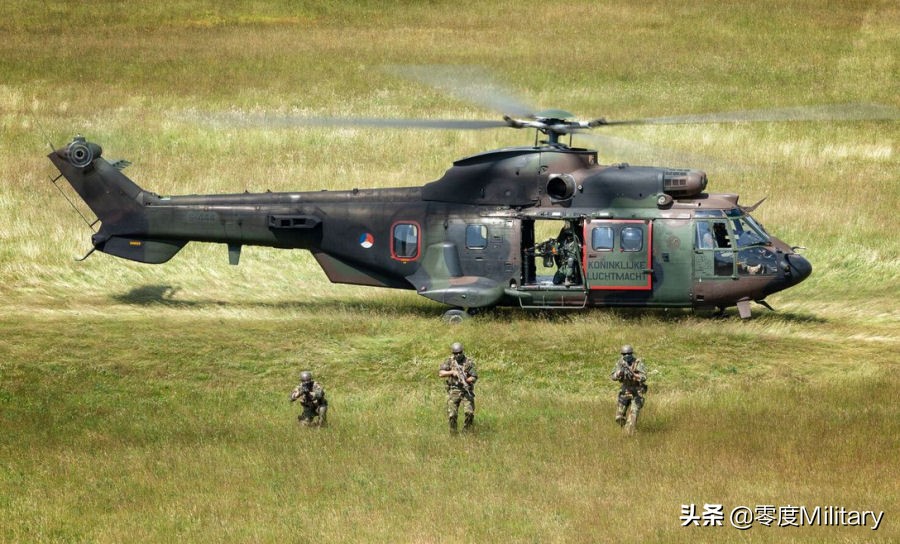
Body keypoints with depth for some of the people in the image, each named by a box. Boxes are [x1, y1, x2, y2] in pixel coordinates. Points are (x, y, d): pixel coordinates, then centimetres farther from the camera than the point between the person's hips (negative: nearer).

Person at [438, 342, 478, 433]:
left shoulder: (469, 362, 0)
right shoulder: (449, 361, 4)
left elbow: (474, 377, -2)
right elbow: (440, 373, -4)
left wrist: (466, 380, -21)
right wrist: (452, 372, -17)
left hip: (466, 391, -1)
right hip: (453, 390, 1)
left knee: (469, 413, -15)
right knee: (452, 415, -9)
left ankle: (466, 431, 6)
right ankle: (453, 432, 11)